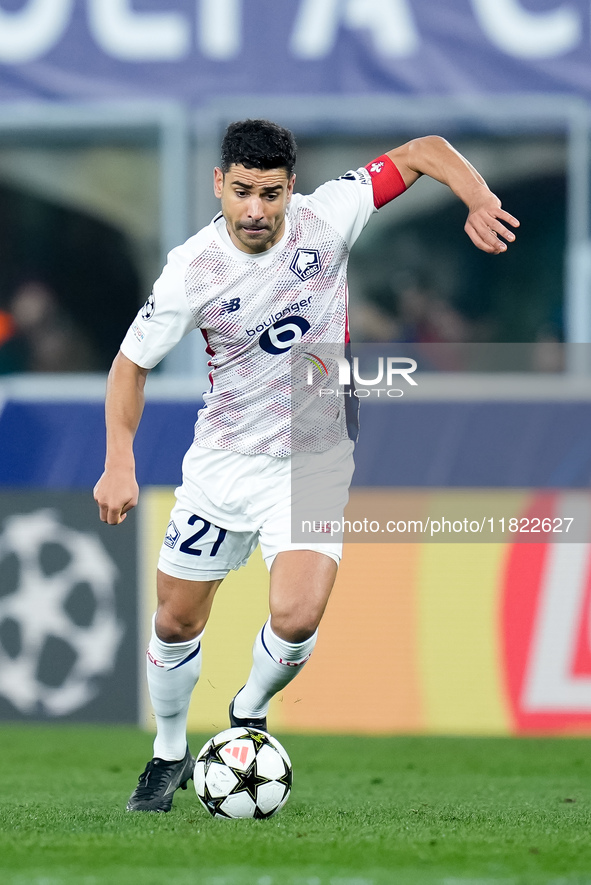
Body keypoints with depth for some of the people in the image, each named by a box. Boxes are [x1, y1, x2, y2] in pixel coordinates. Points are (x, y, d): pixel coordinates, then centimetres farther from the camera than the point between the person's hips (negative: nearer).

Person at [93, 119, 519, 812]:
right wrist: (119, 463, -11)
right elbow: (131, 363, -2)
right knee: (176, 621, 8)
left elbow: (424, 151, -6)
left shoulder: (325, 220, -15)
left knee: (296, 617, -21)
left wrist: (478, 201, -24)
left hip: (314, 463, -1)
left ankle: (250, 714, 11)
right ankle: (169, 755, 35)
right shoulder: (192, 270, -15)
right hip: (221, 462, 1)